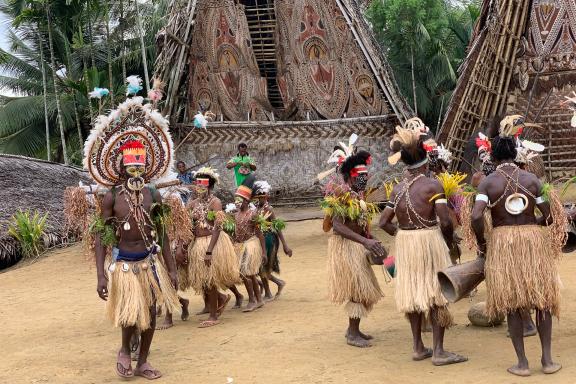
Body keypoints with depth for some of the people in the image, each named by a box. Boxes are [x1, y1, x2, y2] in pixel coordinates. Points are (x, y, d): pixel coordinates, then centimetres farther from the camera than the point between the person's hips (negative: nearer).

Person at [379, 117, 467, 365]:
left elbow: (383, 222, 5)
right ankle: (438, 351, 3)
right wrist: (450, 241, -1)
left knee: (413, 292, 14)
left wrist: (401, 234, 13)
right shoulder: (432, 185, -11)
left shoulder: (397, 189, 6)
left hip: (404, 243, 6)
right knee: (435, 293, 2)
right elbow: (445, 221, -18)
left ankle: (418, 348, 22)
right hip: (429, 241, -5)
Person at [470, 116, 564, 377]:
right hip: (534, 240, 1)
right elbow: (549, 217, -1)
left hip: (502, 243, -1)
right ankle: (547, 359, 16)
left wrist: (481, 244, -3)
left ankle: (522, 363, 12)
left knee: (512, 304, 9)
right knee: (542, 299, 14)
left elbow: (476, 216, -18)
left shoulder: (488, 182, -6)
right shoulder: (531, 179, -2)